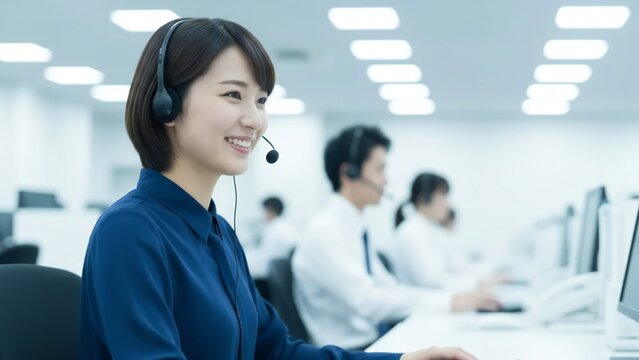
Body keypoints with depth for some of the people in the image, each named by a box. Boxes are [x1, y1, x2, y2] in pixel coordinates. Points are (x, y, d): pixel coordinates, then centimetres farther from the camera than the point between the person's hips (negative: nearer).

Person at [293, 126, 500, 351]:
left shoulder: (357, 229, 12)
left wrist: (457, 298, 0)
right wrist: (447, 302, -21)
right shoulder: (324, 231, -16)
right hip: (347, 351, -8)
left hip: (375, 343, 8)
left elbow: (389, 290, 13)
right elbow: (366, 301, -24)